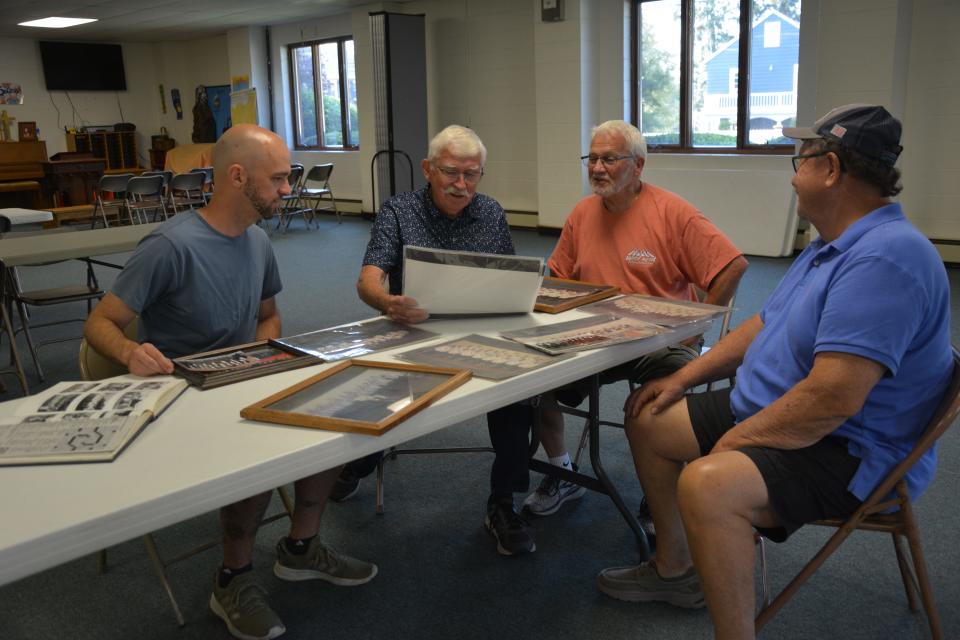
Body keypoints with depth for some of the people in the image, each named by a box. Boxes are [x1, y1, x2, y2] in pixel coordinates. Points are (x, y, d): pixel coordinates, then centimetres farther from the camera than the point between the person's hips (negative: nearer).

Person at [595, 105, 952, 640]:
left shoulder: (886, 257, -26)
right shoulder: (832, 247, 11)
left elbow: (833, 399, -33)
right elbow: (763, 327, 19)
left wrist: (736, 440, -21)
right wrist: (683, 378, 12)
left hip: (851, 454, -11)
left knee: (707, 484, -37)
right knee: (649, 420, 14)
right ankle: (675, 567, 27)